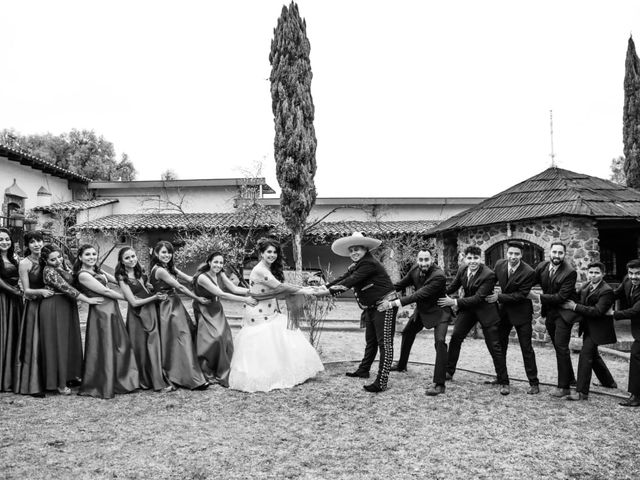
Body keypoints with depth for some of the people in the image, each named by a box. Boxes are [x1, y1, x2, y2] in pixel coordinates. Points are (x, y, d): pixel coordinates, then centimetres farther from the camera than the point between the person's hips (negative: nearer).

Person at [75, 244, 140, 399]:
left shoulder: (98, 271, 16)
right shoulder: (83, 275, -10)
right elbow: (105, 291, -13)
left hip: (112, 310, 9)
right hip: (101, 312, -9)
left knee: (120, 346, 13)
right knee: (104, 349, -1)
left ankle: (119, 382, 25)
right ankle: (102, 387, 13)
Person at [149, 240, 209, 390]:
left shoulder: (170, 268, 12)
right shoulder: (160, 270, -16)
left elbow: (190, 279, 5)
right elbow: (180, 287, -15)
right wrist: (198, 298, -10)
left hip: (175, 306, 9)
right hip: (169, 308, -9)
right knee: (183, 340, -7)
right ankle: (193, 379, -3)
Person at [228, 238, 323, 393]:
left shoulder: (272, 269, 12)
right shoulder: (260, 270, -18)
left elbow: (281, 286, 8)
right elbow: (279, 287, -22)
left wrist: (302, 288, -4)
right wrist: (302, 291, -16)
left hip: (271, 315, 9)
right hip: (259, 317, -9)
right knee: (263, 350, -1)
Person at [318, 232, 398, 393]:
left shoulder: (369, 264, -20)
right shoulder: (357, 265, 11)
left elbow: (350, 281, -27)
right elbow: (343, 278, 3)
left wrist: (328, 291, -28)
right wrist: (324, 287, -9)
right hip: (372, 307, 10)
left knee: (384, 343, -9)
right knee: (370, 341, 21)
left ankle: (381, 382, -12)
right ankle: (363, 370, 34)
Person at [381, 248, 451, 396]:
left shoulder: (439, 276, -33)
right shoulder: (415, 270, -11)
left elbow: (419, 294, -38)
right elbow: (400, 284, 1)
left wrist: (394, 303, -41)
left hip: (438, 312, -8)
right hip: (422, 310, 8)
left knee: (440, 341, -25)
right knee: (407, 333, 21)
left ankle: (439, 384, -21)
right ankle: (401, 365, 45)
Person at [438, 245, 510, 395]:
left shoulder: (489, 275, -24)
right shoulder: (462, 270, -5)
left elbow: (478, 298, -26)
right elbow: (453, 286, 13)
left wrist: (455, 302, -26)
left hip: (485, 310, -5)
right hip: (468, 309, 6)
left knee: (494, 346, -2)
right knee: (455, 338, 3)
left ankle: (503, 382, 10)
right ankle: (448, 372, 18)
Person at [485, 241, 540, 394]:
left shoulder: (529, 272, -22)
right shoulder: (500, 264, -7)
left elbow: (520, 295, -22)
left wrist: (499, 297, -25)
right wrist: (496, 288, -12)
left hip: (520, 311, -6)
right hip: (503, 309, 6)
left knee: (526, 347, -1)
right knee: (499, 344, 15)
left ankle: (534, 383, 9)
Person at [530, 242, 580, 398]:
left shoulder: (570, 272, -20)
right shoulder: (542, 266, -2)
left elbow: (561, 297, -23)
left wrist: (537, 297, -21)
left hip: (564, 312, -6)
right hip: (549, 312, 7)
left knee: (561, 347, -9)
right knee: (559, 347, 17)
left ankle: (564, 387, 0)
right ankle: (570, 378, 35)